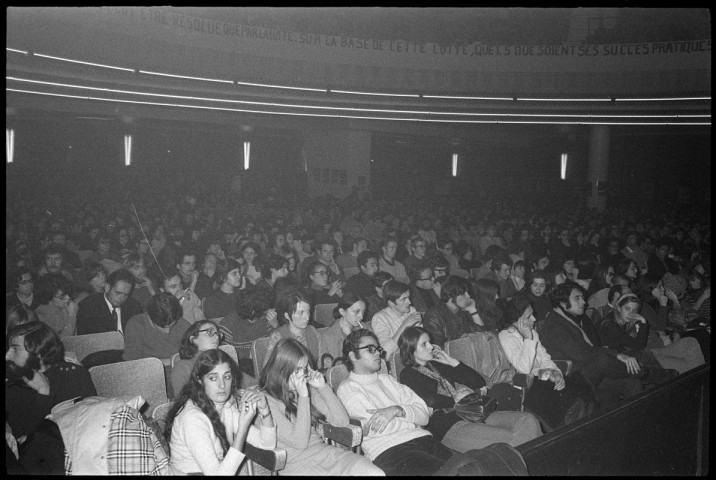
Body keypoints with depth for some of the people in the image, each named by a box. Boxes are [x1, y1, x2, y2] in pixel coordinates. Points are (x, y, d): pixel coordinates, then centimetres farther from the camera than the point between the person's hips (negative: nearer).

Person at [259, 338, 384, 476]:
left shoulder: (308, 389, 11)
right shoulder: (266, 401, -9)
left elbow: (342, 421, 8)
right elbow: (300, 442, -14)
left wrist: (323, 387, -1)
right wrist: (303, 397, -16)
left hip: (325, 452, 6)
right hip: (296, 466, -6)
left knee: (376, 473, -20)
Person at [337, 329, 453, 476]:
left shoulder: (386, 379, 24)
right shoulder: (347, 388, 6)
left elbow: (424, 414, 13)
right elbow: (377, 429, -8)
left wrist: (397, 410, -7)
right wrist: (412, 418, 5)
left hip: (423, 438, 6)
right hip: (389, 450, -6)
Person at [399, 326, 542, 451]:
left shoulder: (437, 365, 26)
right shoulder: (408, 374, 4)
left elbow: (479, 382, 23)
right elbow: (429, 400, -16)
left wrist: (452, 362, 16)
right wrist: (455, 400, -1)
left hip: (471, 415, 8)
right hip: (447, 428, -8)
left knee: (528, 420, -15)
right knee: (513, 438, -27)